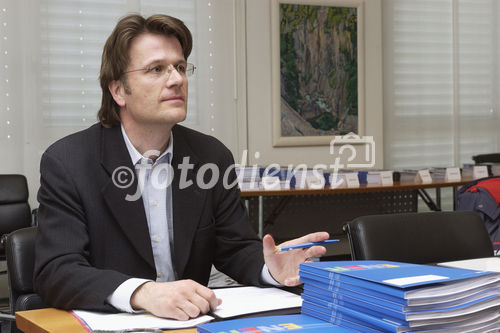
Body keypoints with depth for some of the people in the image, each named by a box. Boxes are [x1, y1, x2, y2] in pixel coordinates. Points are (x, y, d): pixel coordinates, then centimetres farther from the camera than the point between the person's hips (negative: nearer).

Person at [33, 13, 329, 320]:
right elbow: (56, 272, -18)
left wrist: (271, 269, -16)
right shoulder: (66, 163, -10)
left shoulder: (213, 157, 2)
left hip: (191, 319, 4)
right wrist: (143, 293, -34)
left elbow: (235, 248, 7)